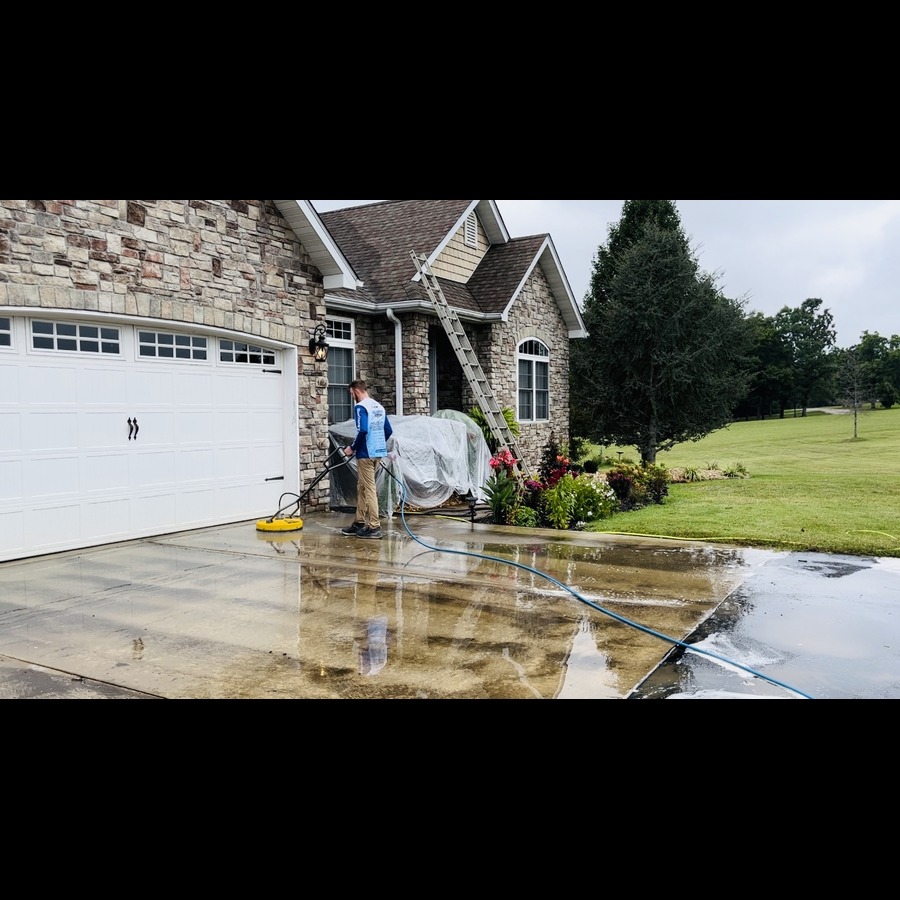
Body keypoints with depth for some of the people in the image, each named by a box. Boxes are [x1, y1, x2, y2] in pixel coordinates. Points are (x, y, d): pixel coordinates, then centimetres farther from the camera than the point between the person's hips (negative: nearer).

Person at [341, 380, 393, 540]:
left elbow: (362, 431, -23)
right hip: (379, 452, 9)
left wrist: (352, 448, -12)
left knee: (369, 490, -5)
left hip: (366, 454, -9)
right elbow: (389, 431, 16)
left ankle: (374, 528, -4)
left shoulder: (360, 407, -11)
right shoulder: (379, 406, 14)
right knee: (362, 487, 17)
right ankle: (360, 523, 24)